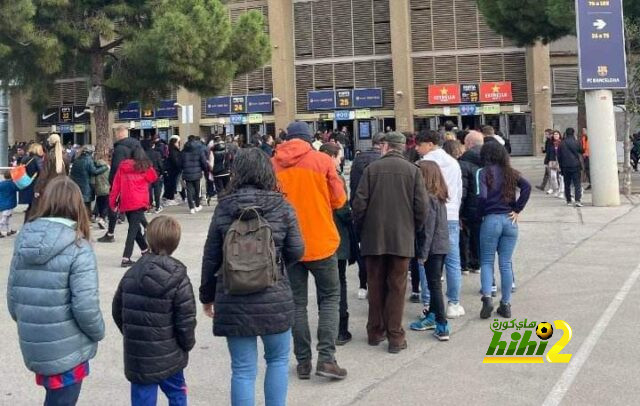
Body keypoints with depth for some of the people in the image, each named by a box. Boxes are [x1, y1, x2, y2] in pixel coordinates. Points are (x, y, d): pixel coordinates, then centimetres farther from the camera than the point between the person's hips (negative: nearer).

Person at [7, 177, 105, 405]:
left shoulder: (23, 241, 0)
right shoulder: (78, 248, -17)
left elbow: (12, 298, 6)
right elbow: (85, 307, -20)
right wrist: (98, 333, -1)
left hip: (33, 347, 5)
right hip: (68, 350, -5)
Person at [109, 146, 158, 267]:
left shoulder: (122, 167, 6)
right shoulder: (146, 168, 0)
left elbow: (116, 185, 3)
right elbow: (153, 178, 16)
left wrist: (113, 202, 6)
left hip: (125, 203, 3)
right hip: (139, 202, -3)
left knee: (135, 226, 20)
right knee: (133, 229, -6)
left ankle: (145, 249, 37)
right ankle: (126, 258, -15)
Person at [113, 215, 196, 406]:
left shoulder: (131, 274, -2)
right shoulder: (178, 279, -14)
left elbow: (117, 311, 7)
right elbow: (186, 320, -13)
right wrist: (187, 344, 5)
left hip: (137, 357, 2)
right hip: (169, 355, -2)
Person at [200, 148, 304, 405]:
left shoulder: (223, 207, -2)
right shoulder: (282, 207, -5)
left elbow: (210, 257, 2)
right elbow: (296, 252, -2)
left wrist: (207, 296, 15)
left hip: (233, 301, 1)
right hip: (275, 298, -1)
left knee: (243, 369, 7)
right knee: (278, 359, 20)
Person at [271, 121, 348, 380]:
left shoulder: (273, 164, -1)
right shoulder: (322, 160, -6)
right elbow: (338, 200, -2)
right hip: (321, 241, -2)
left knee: (297, 302, 11)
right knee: (329, 297, 10)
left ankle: (303, 361, 12)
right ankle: (326, 358, -1)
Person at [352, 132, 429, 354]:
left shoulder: (372, 168, -3)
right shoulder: (413, 170, -2)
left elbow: (359, 203, -5)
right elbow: (421, 206, -5)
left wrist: (360, 230, 9)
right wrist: (414, 230, 12)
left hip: (374, 237, 0)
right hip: (402, 238, 0)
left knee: (376, 286, 12)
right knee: (397, 287, 5)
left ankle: (375, 331, 21)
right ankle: (395, 336, 5)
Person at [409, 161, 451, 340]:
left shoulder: (428, 198, -17)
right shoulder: (439, 197, 9)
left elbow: (428, 227, -19)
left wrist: (423, 252, -15)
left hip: (433, 247, -9)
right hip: (442, 245, 9)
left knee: (434, 285, -3)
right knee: (435, 283, 18)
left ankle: (442, 327, -1)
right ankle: (431, 317, 31)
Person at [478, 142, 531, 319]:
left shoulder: (484, 173, -4)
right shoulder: (511, 172, 8)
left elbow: (482, 196, -16)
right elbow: (527, 187, -6)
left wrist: (480, 213, 0)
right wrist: (517, 210, -2)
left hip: (491, 220, -3)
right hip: (510, 220, 3)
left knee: (487, 261, 7)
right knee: (506, 263, 8)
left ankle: (487, 297, -11)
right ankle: (506, 304, 10)